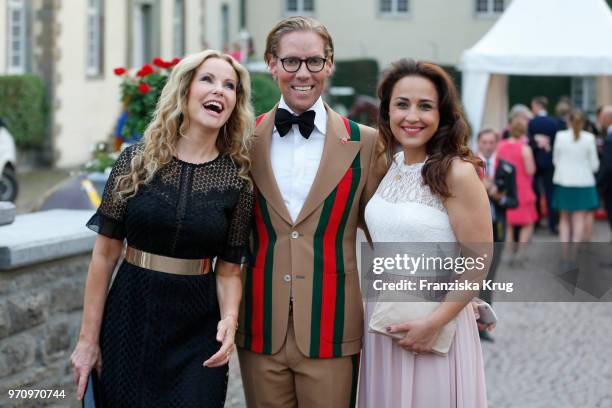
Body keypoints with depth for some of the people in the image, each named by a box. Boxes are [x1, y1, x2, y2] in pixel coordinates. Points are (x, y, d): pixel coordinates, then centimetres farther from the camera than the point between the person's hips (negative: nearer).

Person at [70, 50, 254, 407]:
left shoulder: (238, 179, -3)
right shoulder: (136, 161, -4)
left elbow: (229, 270, 1)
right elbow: (105, 254, -2)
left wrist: (230, 320, -19)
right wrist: (88, 339, -2)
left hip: (198, 333, 0)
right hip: (129, 319, 0)